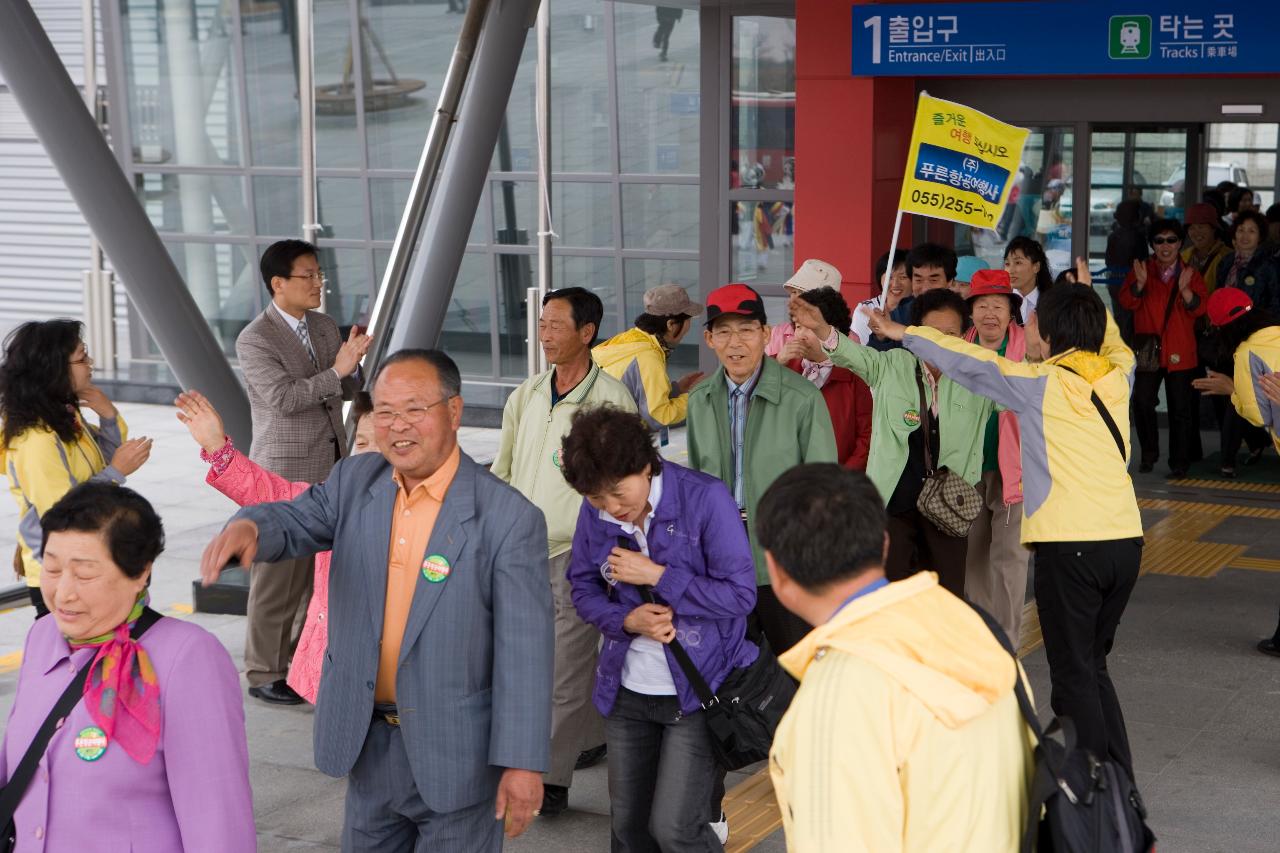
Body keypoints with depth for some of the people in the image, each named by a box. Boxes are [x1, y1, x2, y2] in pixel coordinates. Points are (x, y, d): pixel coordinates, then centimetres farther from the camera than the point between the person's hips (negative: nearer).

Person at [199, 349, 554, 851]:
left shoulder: (509, 517, -16)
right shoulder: (354, 482, 1)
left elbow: (525, 648, -16)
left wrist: (523, 763, -16)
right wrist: (249, 526, -32)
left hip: (456, 752, -5)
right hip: (366, 740, 5)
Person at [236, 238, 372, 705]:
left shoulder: (325, 327, 10)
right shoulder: (254, 340, -11)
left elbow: (349, 391, 12)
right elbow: (283, 398, -21)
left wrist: (352, 366, -9)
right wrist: (336, 370, -24)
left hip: (331, 469, 7)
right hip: (285, 471, -7)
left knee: (322, 569, 12)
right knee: (278, 574, 0)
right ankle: (264, 674, 9)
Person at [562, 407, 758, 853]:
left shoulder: (705, 498, -17)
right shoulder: (595, 511, -4)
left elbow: (740, 594, -17)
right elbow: (583, 587, 7)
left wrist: (657, 575, -21)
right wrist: (626, 620, -14)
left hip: (698, 690, -5)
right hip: (627, 692, 5)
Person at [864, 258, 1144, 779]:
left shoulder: (1042, 383, -5)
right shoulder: (1116, 375, 9)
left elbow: (968, 361, 2)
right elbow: (1115, 342, 33)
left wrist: (903, 333, 15)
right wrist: (1090, 299, 45)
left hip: (1069, 543, -6)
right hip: (1125, 540, 6)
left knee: (1074, 675, 1)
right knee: (1093, 666, 20)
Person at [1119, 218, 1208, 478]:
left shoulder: (1190, 274, 6)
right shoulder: (1141, 271, 7)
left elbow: (1199, 308, -7)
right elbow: (1127, 301, -6)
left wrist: (1185, 289, -25)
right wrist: (1139, 284, -25)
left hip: (1180, 353, 0)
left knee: (1180, 409, 0)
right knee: (1142, 403, -10)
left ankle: (1179, 463, 8)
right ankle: (1149, 454, 10)